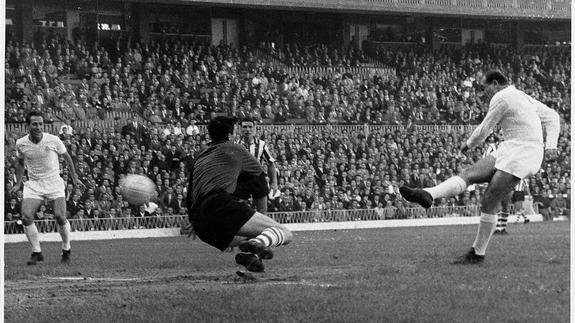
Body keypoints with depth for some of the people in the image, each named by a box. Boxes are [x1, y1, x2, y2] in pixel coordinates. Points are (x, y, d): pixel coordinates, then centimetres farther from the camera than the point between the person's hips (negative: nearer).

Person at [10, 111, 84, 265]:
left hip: (54, 183, -2)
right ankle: (36, 252, -1)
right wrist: (18, 183, 12)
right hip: (33, 185, 2)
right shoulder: (21, 144, -6)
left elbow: (66, 157, 6)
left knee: (60, 217, -16)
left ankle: (66, 249, 9)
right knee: (26, 217, -16)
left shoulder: (53, 141, -12)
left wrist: (75, 178, 8)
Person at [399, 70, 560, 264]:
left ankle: (477, 254, -2)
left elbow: (484, 130, -2)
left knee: (488, 203, -8)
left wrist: (469, 145, 17)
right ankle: (428, 196, -24)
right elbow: (552, 117, 21)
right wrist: (550, 145, 10)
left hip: (520, 156, -9)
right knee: (468, 174, -7)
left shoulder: (501, 98, -8)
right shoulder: (523, 97, 22)